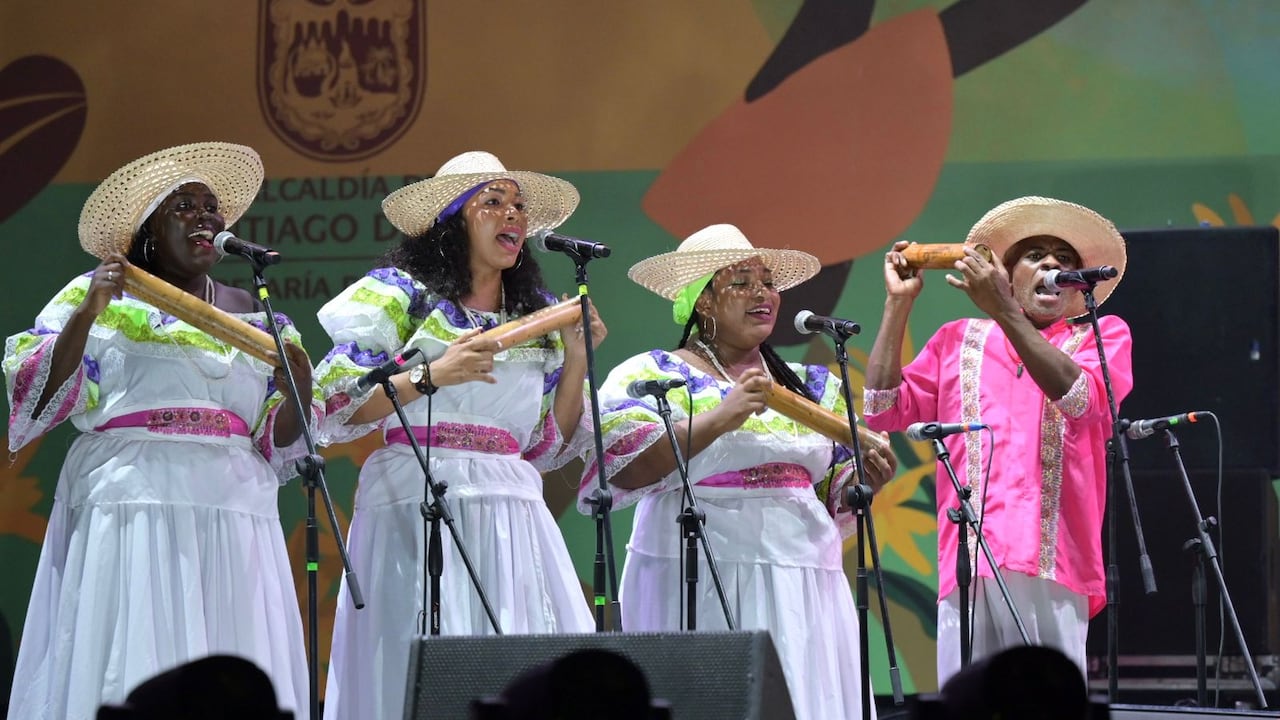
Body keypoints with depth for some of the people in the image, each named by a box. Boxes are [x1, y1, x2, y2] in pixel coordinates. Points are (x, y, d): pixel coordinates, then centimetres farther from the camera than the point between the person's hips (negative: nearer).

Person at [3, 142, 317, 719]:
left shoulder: (250, 314, 18)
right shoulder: (103, 297, 8)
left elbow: (278, 440, 17)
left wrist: (298, 390, -3)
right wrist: (87, 313, -13)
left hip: (234, 517, 4)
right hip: (131, 508, -3)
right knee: (129, 671, -10)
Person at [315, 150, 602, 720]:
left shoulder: (540, 318, 18)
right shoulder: (399, 294, 4)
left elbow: (550, 447, 17)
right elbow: (334, 408, -5)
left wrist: (575, 360, 7)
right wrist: (431, 376, -13)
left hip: (512, 515, 5)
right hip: (417, 506, -4)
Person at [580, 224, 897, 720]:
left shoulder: (813, 386, 18)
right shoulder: (652, 374, 4)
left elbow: (835, 498, 20)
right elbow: (623, 466, -13)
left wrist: (865, 477, -2)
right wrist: (719, 418, -20)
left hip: (802, 583, 4)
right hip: (695, 580, -4)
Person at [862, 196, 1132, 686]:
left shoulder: (1103, 334, 15)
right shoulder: (958, 341, 23)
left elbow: (1079, 397, -6)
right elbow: (883, 410, 14)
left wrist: (1003, 311, -11)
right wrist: (899, 302, 11)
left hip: (1052, 561, -2)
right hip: (967, 562, 2)